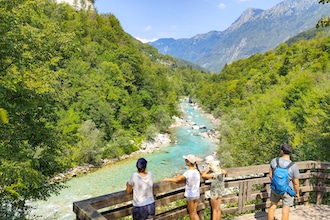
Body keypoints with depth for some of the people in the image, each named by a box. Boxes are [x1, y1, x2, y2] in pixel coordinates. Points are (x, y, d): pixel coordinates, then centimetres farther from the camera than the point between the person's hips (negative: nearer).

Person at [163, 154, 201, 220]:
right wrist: (180, 176, 11)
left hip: (190, 195, -6)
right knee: (194, 213, 17)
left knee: (191, 214, 11)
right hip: (197, 194, 6)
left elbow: (177, 180, -19)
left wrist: (167, 179, -6)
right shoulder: (197, 171, -2)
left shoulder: (188, 172, -23)